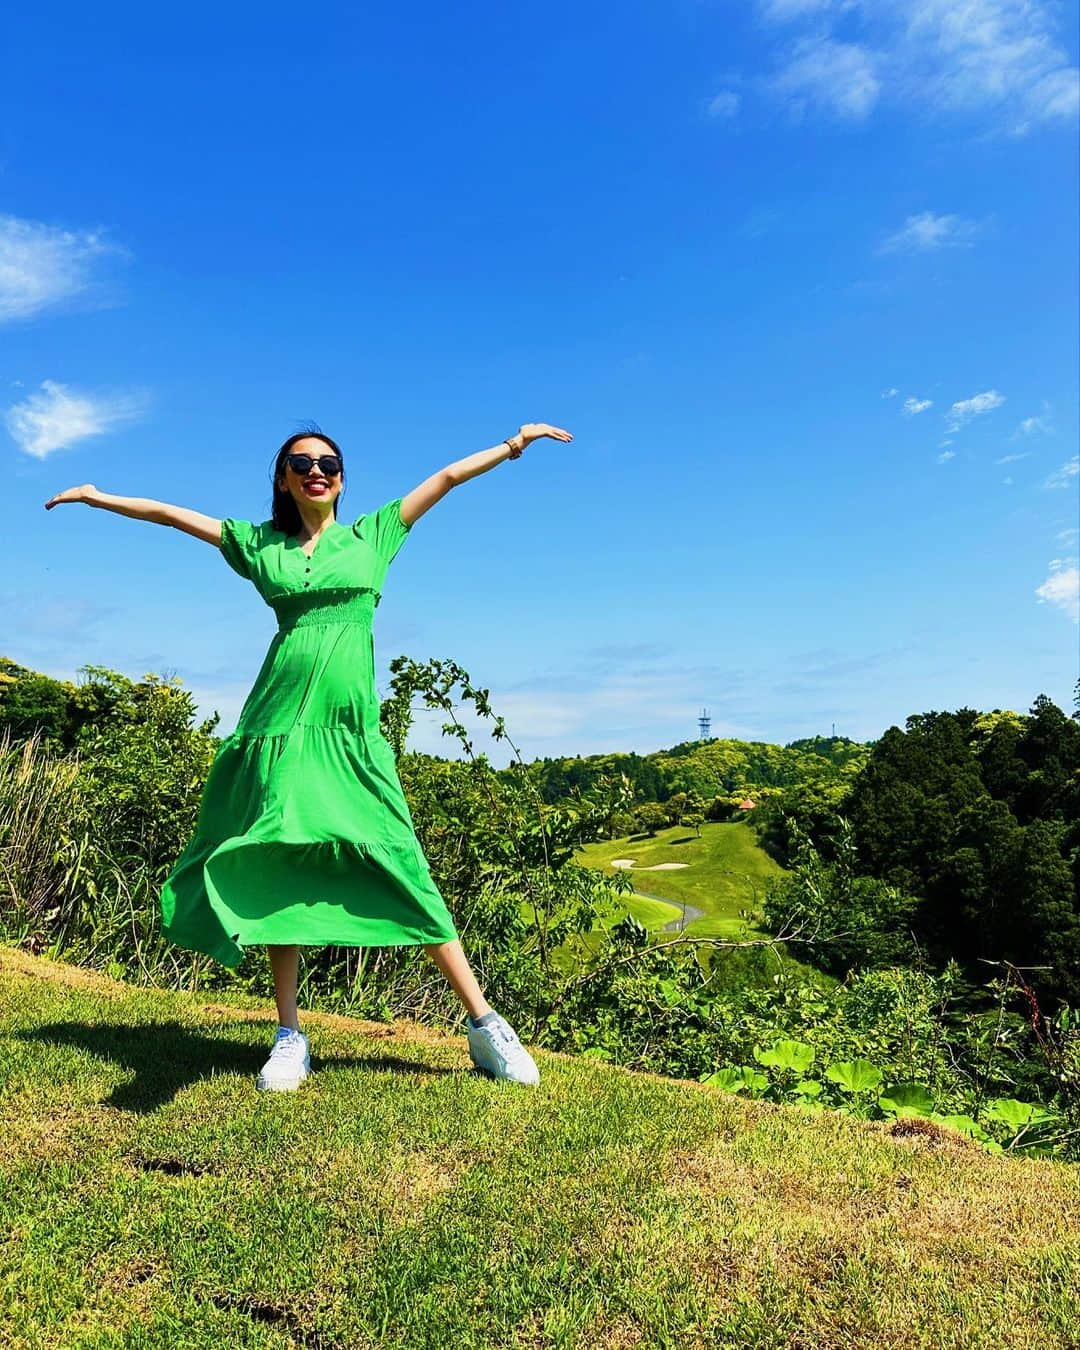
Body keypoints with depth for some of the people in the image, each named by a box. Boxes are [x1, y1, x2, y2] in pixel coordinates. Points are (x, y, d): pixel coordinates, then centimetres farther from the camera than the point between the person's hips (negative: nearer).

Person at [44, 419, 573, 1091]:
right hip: (280, 726, 2)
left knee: (402, 869, -5)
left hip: (350, 729, -2)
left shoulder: (372, 534, 12)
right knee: (277, 871, 1)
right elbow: (172, 513, 23)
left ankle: (485, 1023, 1)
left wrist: (515, 443, 16)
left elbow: (447, 476, 14)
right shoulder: (261, 544, 14)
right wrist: (101, 496, 29)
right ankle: (291, 1036, 12)